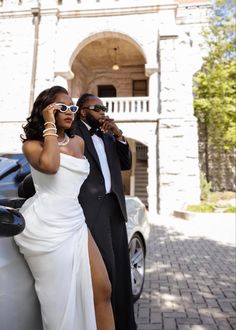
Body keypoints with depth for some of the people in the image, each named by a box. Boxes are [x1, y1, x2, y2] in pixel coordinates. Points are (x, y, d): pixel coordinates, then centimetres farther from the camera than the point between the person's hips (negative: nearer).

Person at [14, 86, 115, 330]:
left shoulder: (78, 142, 15)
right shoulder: (32, 144, -2)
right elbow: (49, 165, -26)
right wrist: (50, 126, -15)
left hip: (75, 224, 6)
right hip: (46, 227, -5)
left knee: (102, 290, 5)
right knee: (59, 301, 6)